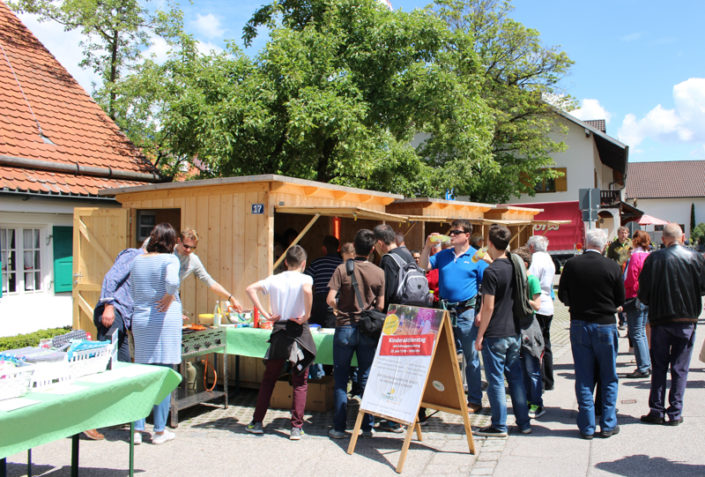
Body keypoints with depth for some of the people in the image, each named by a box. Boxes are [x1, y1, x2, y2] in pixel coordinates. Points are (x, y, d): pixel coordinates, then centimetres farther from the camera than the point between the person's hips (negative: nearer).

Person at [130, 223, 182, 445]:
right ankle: (160, 430, 8)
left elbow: (131, 291, 14)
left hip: (139, 319, 5)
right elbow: (172, 281, -27)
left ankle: (137, 429, 14)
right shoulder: (169, 259, -7)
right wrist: (169, 298, -10)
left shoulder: (137, 260, 9)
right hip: (164, 319, -5)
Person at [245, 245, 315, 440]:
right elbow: (307, 290, -27)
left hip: (279, 332, 3)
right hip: (299, 331, -3)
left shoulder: (274, 279, 7)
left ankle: (257, 422, 22)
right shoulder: (304, 278, -4)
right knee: (300, 383, 7)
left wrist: (265, 314, -2)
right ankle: (296, 428, 6)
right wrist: (306, 315, -16)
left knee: (268, 379, 17)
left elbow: (250, 289, -1)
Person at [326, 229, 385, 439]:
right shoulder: (379, 273, -2)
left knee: (340, 379, 7)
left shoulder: (342, 269, -7)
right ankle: (367, 426, 16)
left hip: (345, 328, -2)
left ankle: (339, 427, 9)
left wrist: (340, 309, 7)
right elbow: (381, 306, -2)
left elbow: (330, 299, -14)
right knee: (367, 379, 11)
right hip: (368, 330, 2)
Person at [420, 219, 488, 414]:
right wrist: (427, 246, -8)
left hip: (466, 312, -5)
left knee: (471, 357, 2)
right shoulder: (443, 255, 11)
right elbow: (425, 266, 4)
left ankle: (475, 400, 10)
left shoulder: (476, 258, -1)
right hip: (445, 310, 5)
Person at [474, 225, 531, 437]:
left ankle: (499, 426, 9)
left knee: (495, 380, 2)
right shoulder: (515, 267, 6)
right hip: (514, 332, 7)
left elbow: (488, 307, -16)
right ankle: (523, 423, 21)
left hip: (495, 334, -7)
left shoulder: (492, 271, -15)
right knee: (516, 377, 14)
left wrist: (480, 336, -11)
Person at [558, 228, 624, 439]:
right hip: (605, 326, -1)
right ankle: (608, 424, 18)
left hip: (579, 325, 1)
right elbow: (620, 300, -1)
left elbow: (563, 296, 1)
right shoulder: (612, 266, -11)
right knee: (608, 378, 13)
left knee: (584, 379, 9)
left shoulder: (571, 265, -7)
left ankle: (587, 427, 13)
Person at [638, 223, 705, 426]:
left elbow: (643, 290, -7)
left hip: (660, 319, -1)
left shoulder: (654, 258, -8)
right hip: (687, 320, 1)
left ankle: (657, 411, 11)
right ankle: (675, 413, 10)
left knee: (659, 367, 9)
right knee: (680, 369, 8)